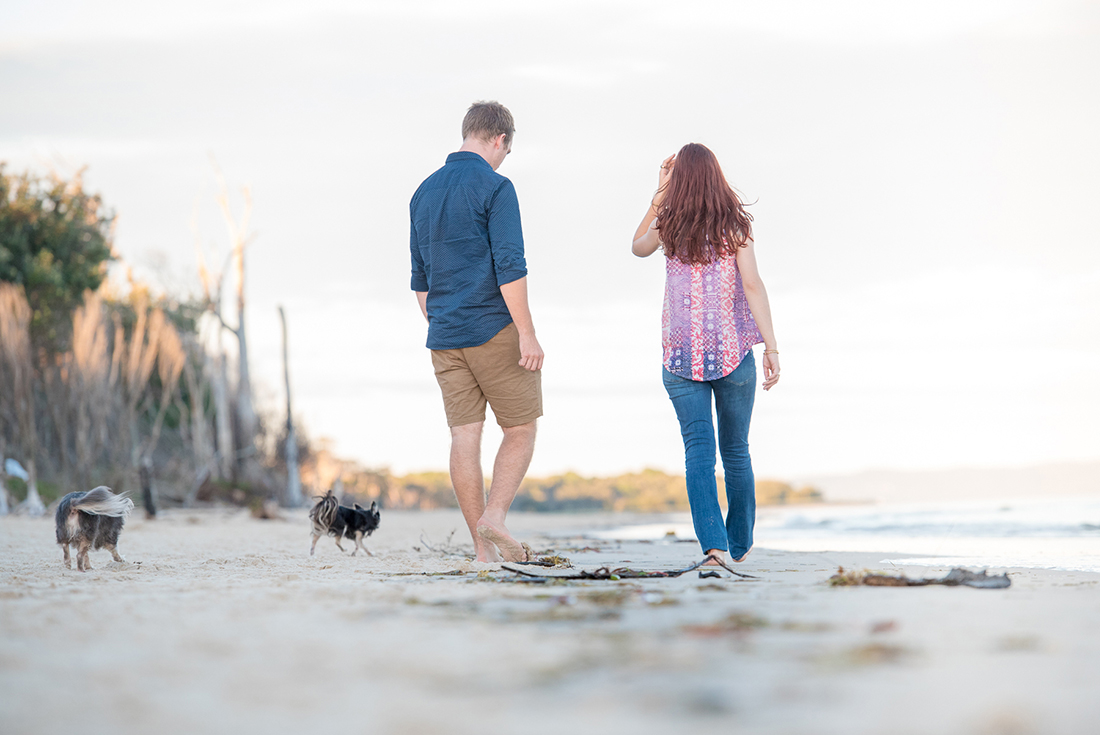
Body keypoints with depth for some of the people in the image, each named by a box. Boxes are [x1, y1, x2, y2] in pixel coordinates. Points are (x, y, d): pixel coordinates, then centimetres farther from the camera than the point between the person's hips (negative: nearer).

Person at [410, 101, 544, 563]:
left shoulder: (425, 192, 13)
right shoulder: (494, 187, -9)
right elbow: (509, 266, -16)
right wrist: (527, 333, -15)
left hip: (444, 336, 6)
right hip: (494, 331, -6)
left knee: (465, 435, 3)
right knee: (521, 429, 5)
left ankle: (484, 548, 3)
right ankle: (494, 515, -12)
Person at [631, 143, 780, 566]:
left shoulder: (669, 227, 0)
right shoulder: (735, 226, -3)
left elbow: (638, 246, 23)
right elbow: (752, 285, -11)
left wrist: (660, 194, 18)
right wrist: (771, 346, -10)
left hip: (681, 353, 0)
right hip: (733, 351, 0)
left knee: (698, 449, -5)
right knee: (736, 450, 14)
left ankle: (714, 544, -21)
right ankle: (739, 544, 26)